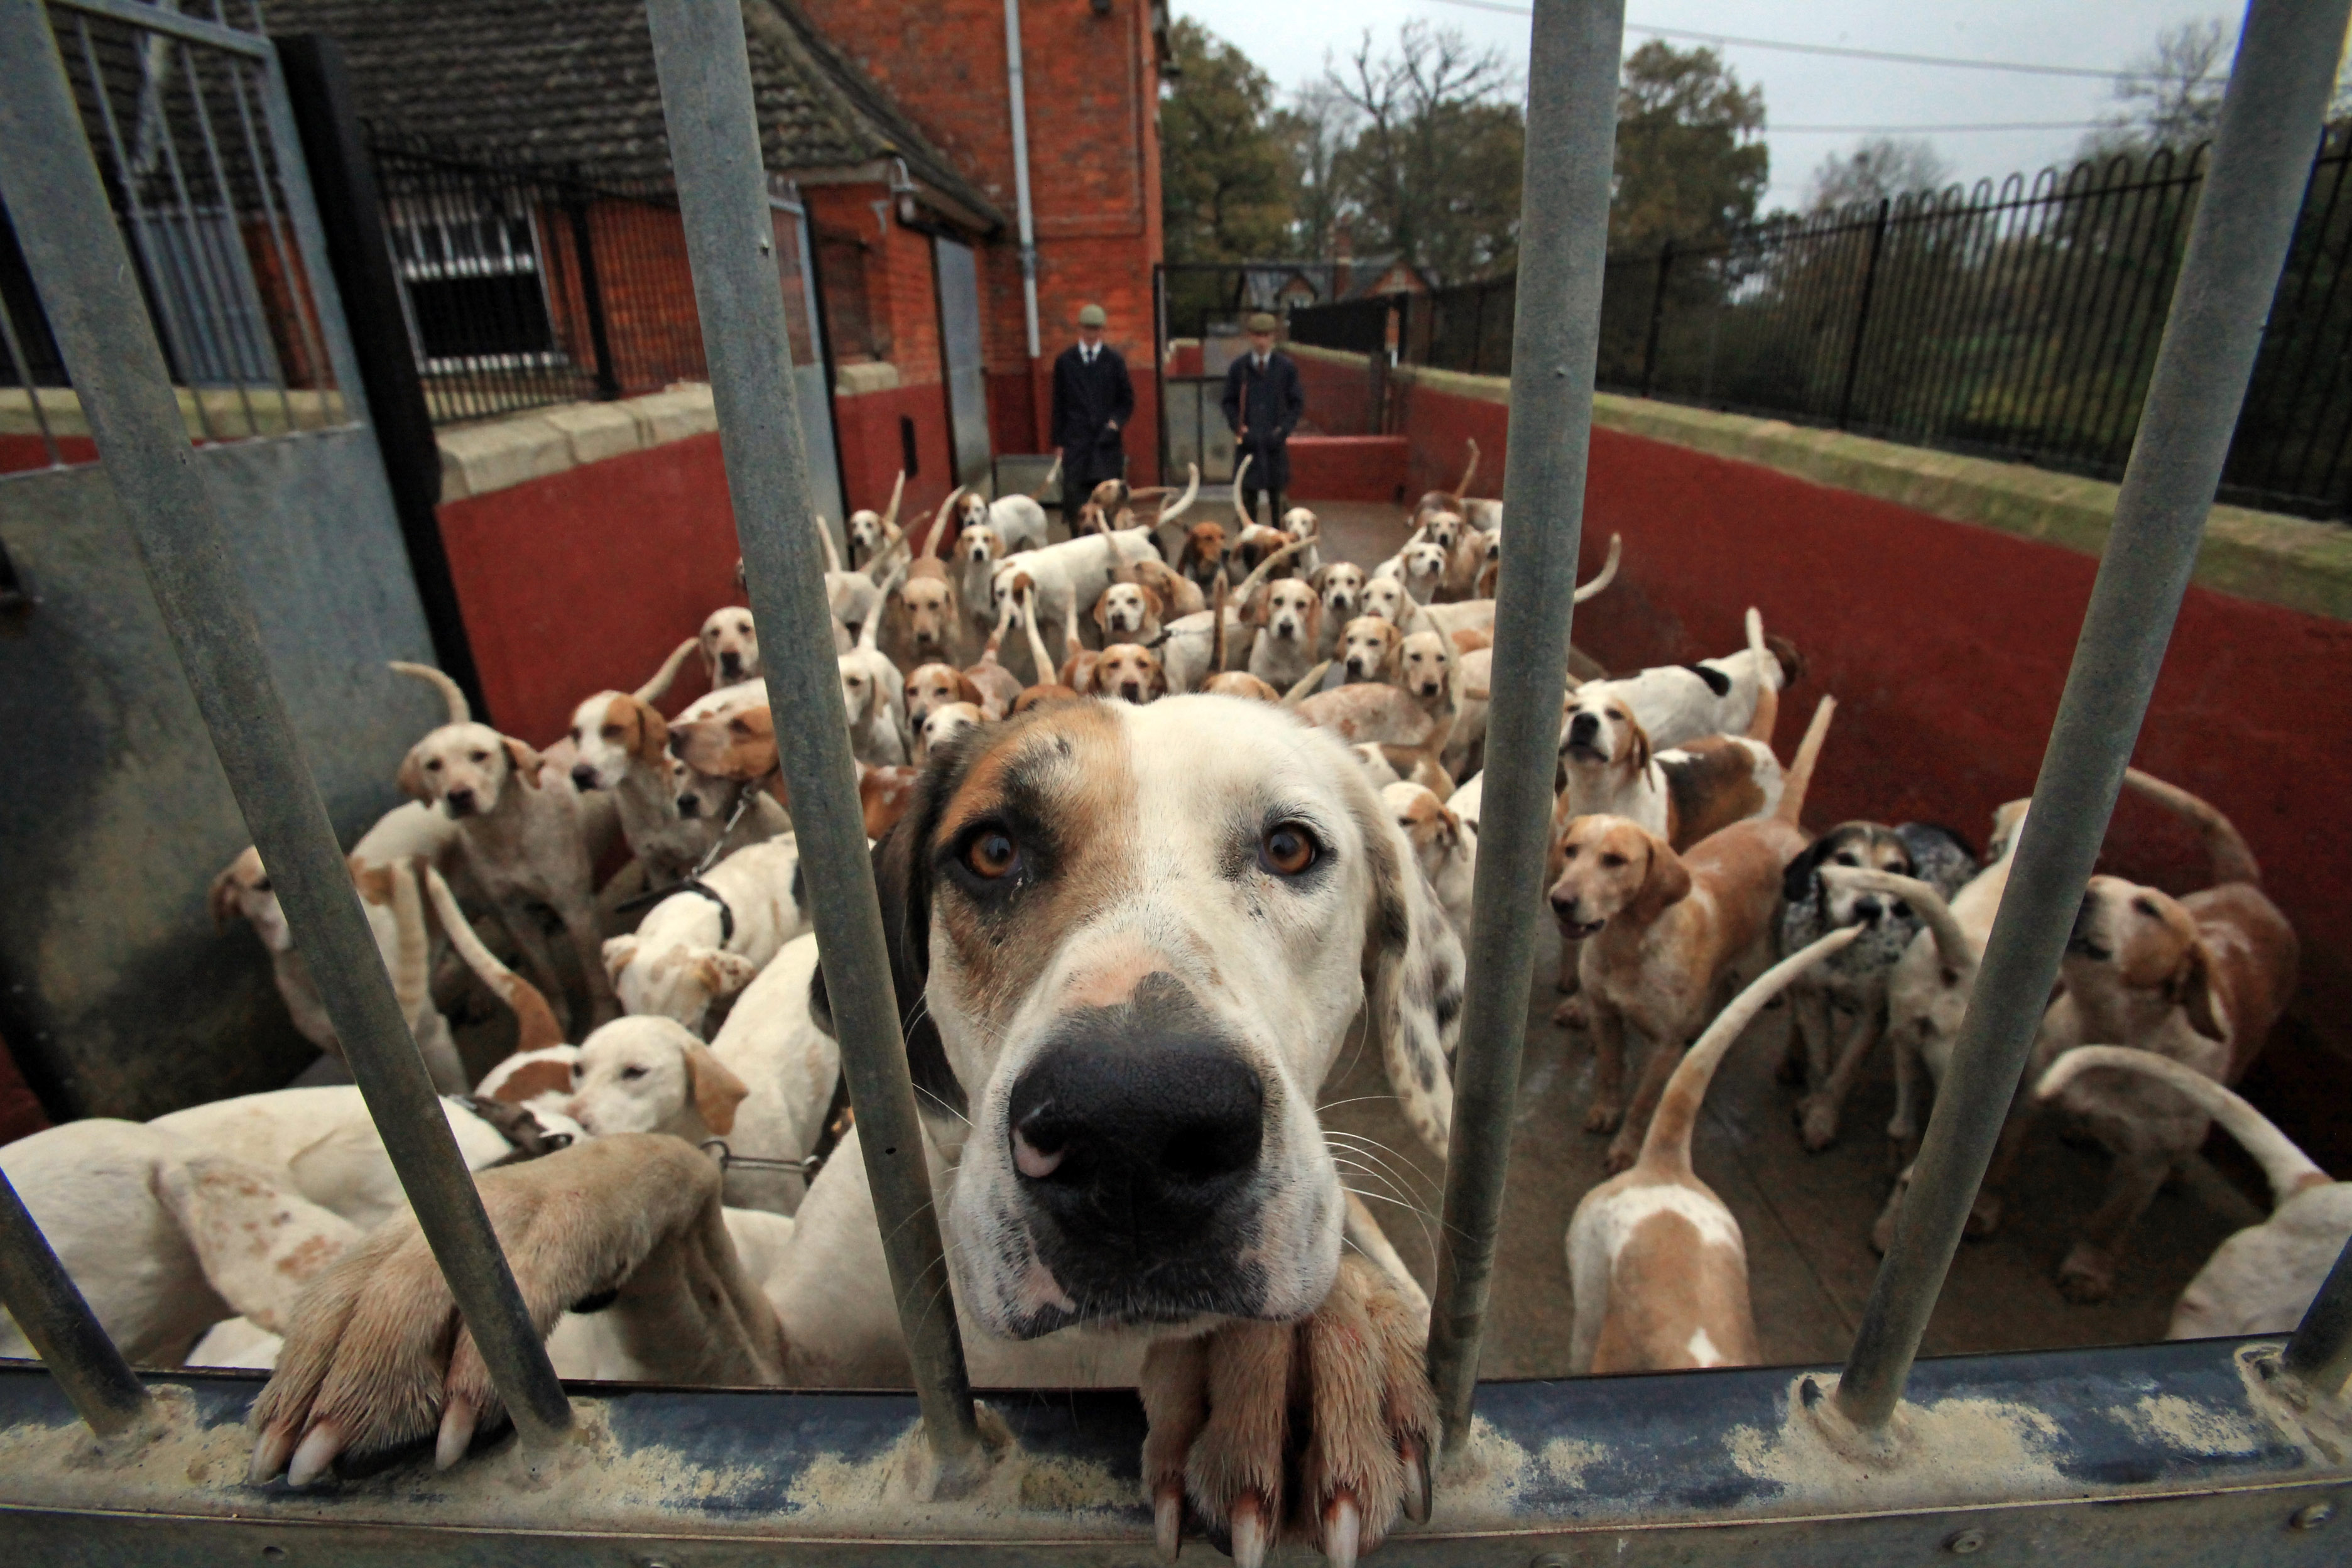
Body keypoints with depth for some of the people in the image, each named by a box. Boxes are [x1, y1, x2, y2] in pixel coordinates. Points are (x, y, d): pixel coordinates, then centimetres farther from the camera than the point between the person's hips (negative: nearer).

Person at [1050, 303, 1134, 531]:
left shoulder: (1114, 360, 8)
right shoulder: (1065, 361, 7)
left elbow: (1128, 400, 11)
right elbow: (1059, 404, 8)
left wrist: (1116, 422, -7)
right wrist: (1059, 441, 3)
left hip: (1107, 439, 1)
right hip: (1075, 441, 0)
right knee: (1074, 494, -8)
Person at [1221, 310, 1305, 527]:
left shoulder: (1287, 367, 3)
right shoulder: (1237, 368, 4)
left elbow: (1297, 403, 5)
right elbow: (1229, 403, 8)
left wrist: (1283, 430, -7)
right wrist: (1239, 428, -7)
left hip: (1275, 442, 0)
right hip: (1247, 443, 0)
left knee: (1276, 493, 6)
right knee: (1248, 493, 0)